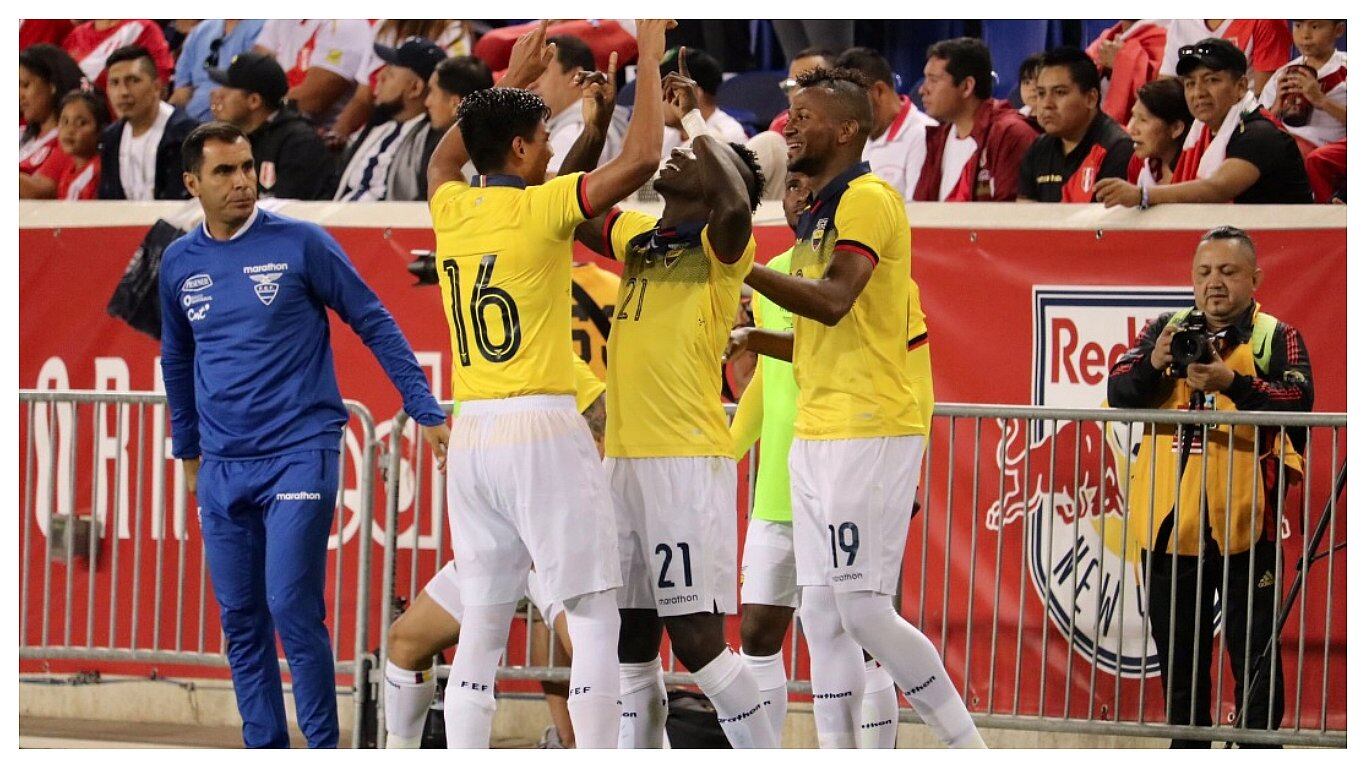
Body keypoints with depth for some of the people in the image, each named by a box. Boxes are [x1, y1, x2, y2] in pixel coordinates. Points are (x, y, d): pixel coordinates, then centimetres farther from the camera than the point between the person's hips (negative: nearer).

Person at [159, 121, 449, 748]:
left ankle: (324, 749, -4)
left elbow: (374, 323, 1)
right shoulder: (179, 263, 9)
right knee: (241, 623, 5)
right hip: (222, 469, 5)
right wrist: (187, 452, 27)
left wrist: (426, 411, -3)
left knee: (293, 610, -12)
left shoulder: (301, 244, -4)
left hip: (300, 454, -5)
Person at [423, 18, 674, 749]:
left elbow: (443, 158, 33)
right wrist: (648, 54, -5)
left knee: (480, 626, 8)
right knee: (593, 616, -2)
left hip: (470, 437, 6)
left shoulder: (451, 209, 9)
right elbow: (641, 157, -15)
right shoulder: (540, 208, -8)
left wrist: (512, 79, 36)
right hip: (542, 430, -6)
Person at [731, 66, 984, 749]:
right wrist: (752, 341, 16)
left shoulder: (870, 199, -9)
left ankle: (968, 748, -3)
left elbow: (833, 301, -24)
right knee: (821, 616, 5)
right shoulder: (819, 215, 21)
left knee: (862, 609, -12)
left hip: (868, 435, -10)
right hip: (816, 436, 10)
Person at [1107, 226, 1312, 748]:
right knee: (1178, 654, 11)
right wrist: (1153, 364, -18)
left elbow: (1298, 402, -12)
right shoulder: (1167, 330, 14)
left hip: (1244, 523, -4)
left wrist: (1234, 383, -26)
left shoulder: (1277, 339, 4)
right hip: (1170, 522, 4)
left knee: (1255, 655, -4)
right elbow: (1118, 393, 2)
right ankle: (1187, 750, 20)